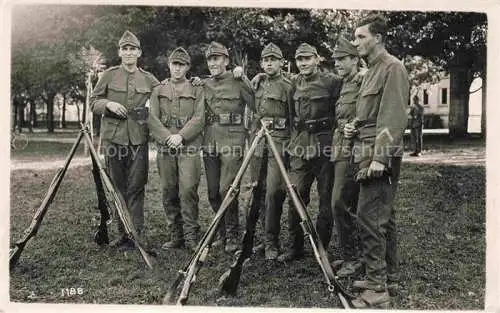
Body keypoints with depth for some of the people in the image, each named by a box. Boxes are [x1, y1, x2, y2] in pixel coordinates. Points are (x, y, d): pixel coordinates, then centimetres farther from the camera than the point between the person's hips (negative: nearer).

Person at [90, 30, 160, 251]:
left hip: (138, 140, 0)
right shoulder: (109, 75, 6)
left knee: (136, 189, -1)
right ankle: (122, 233, 17)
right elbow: (93, 103, 7)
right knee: (117, 189, 7)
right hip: (113, 139, 0)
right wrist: (108, 104, -11)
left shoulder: (148, 79, 8)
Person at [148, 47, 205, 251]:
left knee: (188, 190, -11)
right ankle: (175, 236, 16)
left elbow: (199, 119, -3)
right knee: (169, 194, 5)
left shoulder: (197, 90, 9)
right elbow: (152, 119, 3)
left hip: (189, 146, -2)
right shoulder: (158, 91, 14)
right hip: (165, 148, 3)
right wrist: (168, 137, -12)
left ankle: (191, 236, -1)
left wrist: (181, 136, -16)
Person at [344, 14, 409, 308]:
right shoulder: (373, 69, 19)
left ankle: (377, 290, -5)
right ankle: (388, 271, 28)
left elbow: (393, 118, -19)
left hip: (380, 156, -10)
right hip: (371, 153, 10)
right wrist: (355, 127, 10)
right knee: (384, 216, 16)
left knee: (370, 218, -11)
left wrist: (380, 158, -23)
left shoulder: (392, 67, -10)